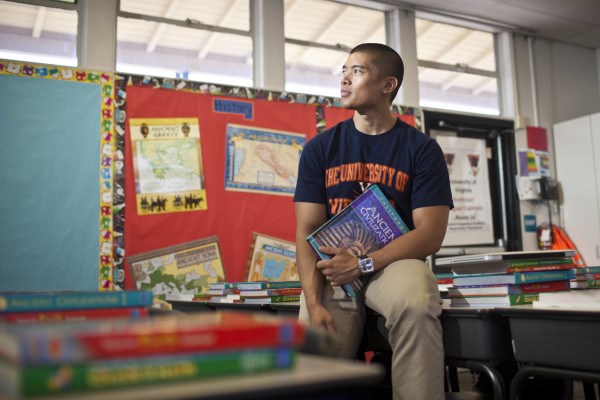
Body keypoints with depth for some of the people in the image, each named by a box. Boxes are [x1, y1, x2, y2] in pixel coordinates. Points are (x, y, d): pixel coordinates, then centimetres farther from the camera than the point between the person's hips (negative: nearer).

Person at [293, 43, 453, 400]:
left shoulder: (422, 149, 1)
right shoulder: (320, 148, 6)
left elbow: (430, 234, -6)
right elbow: (307, 231, 0)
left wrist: (362, 264, -19)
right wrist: (314, 303, -15)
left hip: (394, 261, -1)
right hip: (332, 267, 2)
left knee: (415, 306, -34)